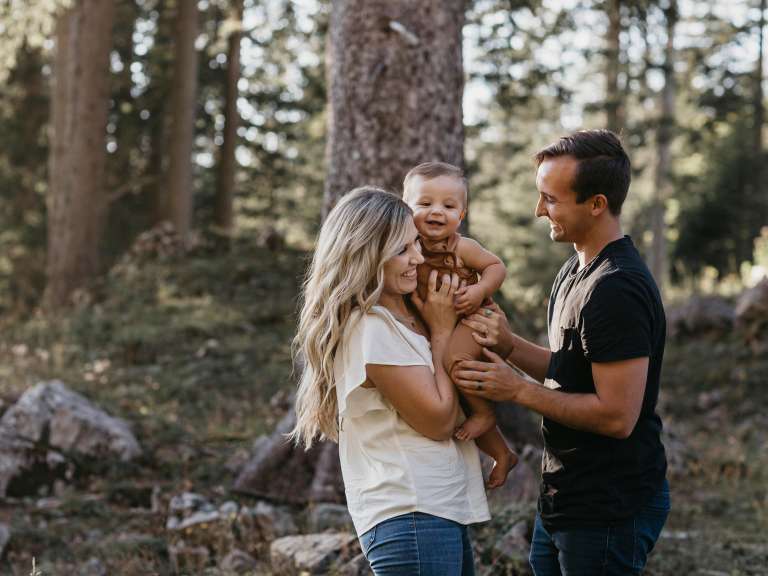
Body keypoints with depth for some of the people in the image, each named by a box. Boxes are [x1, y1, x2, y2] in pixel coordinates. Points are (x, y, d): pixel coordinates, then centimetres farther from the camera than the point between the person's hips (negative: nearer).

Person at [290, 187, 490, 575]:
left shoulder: (399, 318, 13)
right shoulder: (369, 327, -16)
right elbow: (439, 421, -13)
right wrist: (442, 331, -5)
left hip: (444, 511, 9)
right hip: (413, 516, -9)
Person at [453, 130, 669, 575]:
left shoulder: (617, 291, -22)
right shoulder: (577, 270, 11)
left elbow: (617, 415, -24)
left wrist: (519, 390, -17)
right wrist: (509, 346, -1)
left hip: (610, 509, -10)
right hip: (566, 499, 10)